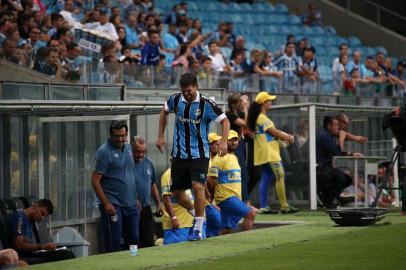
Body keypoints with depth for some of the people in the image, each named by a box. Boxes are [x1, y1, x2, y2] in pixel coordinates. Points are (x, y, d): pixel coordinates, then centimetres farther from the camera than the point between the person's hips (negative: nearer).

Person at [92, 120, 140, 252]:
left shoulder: (128, 147, 12)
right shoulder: (104, 151, -11)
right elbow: (95, 180, -14)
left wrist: (135, 198, 17)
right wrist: (106, 203, -20)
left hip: (130, 204, 7)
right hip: (113, 205, -7)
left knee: (134, 240, 10)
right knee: (114, 244, -5)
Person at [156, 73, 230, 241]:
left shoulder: (206, 104, -13)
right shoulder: (175, 100, -1)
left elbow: (225, 120, -7)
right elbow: (164, 112, 20)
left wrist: (223, 141, -23)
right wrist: (161, 136, 17)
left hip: (199, 155, -4)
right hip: (179, 154, 4)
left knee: (198, 186, -22)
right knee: (177, 193, 7)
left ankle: (198, 229, -16)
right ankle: (195, 214, 34)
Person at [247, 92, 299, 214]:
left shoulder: (260, 118, 18)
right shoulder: (262, 118, -13)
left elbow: (273, 131, 18)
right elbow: (274, 132, -13)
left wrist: (287, 136, 7)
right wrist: (288, 138, 1)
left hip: (264, 154, 10)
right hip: (269, 153, -10)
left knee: (266, 178, 9)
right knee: (280, 176, -11)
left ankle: (263, 207, 9)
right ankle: (284, 206, -14)